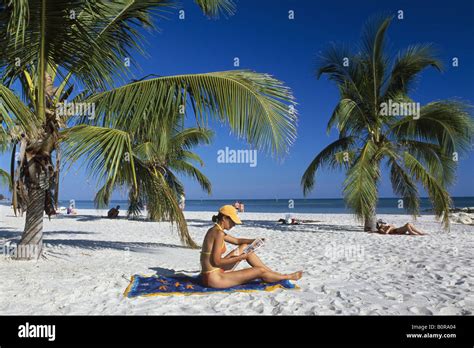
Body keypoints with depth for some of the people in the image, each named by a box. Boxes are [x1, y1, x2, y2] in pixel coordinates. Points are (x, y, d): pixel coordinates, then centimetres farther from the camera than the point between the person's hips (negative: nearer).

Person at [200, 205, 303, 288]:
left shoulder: (214, 230, 9)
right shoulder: (219, 233, -19)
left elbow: (236, 240, 18)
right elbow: (216, 261, -22)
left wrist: (254, 241, 3)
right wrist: (240, 258, -15)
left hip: (216, 271, 9)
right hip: (215, 279, -9)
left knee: (244, 247, 14)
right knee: (260, 271, -2)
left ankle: (272, 272, 20)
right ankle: (287, 276, 23)